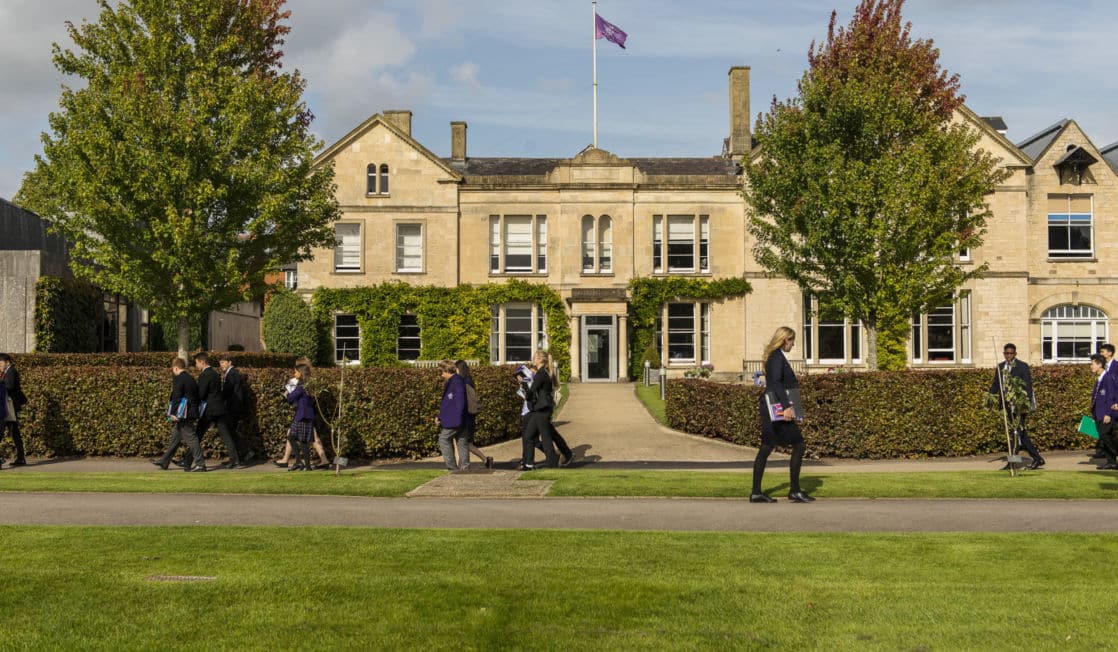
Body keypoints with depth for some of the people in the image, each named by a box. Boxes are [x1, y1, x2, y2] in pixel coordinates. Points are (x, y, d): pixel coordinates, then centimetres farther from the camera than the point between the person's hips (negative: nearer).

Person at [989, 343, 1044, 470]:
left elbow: (1028, 386, -8)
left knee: (1017, 432, -8)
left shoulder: (1022, 366, -4)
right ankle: (1037, 459, 21)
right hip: (1006, 403, 7)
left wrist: (1027, 405, -15)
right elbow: (995, 385, 18)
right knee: (1021, 433, 11)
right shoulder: (1000, 367, 13)